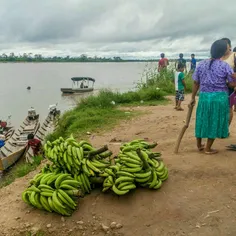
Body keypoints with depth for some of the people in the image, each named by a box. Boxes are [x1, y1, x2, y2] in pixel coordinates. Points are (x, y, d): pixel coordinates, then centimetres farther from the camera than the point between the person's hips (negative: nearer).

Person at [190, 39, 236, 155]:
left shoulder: (201, 64, 2)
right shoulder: (225, 66, -8)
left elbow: (196, 83, 5)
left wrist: (193, 98, 12)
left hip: (204, 96, 3)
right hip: (219, 97, -3)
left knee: (202, 121, 17)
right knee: (215, 122, 8)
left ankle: (199, 145, 31)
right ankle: (208, 148, 16)